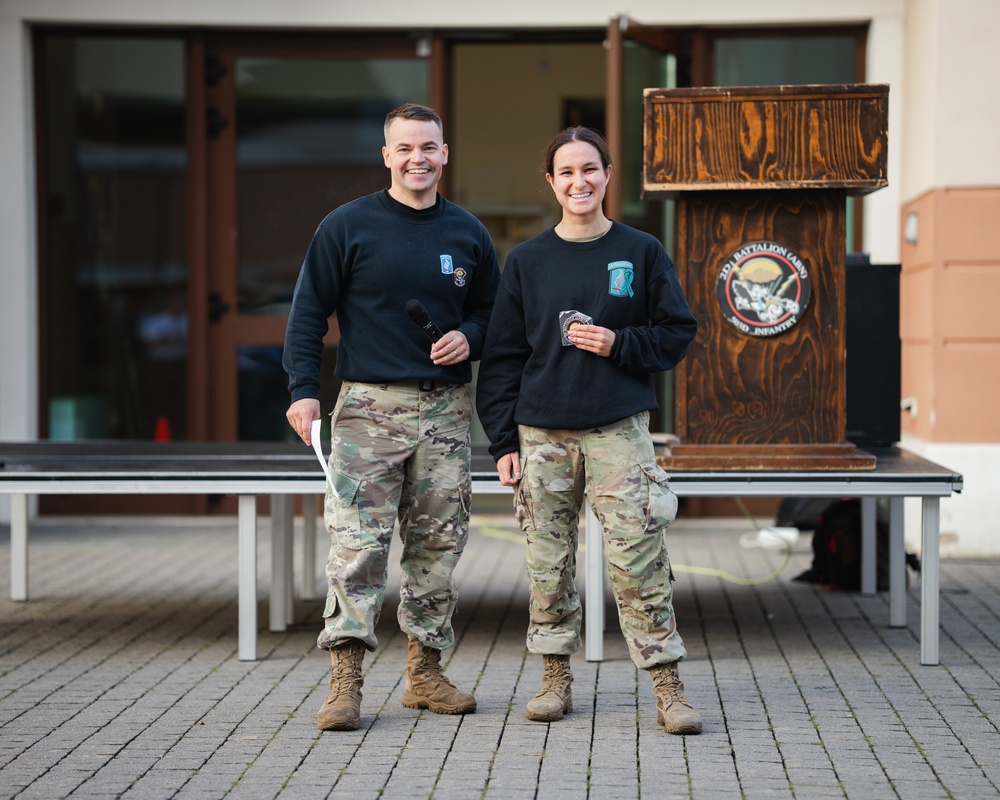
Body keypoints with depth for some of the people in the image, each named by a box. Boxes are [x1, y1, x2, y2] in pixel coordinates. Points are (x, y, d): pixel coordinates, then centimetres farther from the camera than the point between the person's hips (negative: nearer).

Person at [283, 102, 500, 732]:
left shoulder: (469, 234, 11)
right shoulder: (347, 227, 0)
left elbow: (492, 311, 20)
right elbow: (309, 313, 1)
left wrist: (468, 338, -2)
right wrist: (304, 390, -9)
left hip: (447, 409, 4)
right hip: (369, 406, -3)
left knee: (439, 543, 6)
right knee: (357, 539, -10)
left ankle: (426, 672, 17)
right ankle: (346, 680, -8)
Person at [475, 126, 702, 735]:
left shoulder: (641, 252, 5)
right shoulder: (527, 261, 8)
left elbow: (678, 334, 8)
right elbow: (504, 356, 8)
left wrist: (619, 344, -10)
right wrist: (504, 441, 2)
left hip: (619, 428, -2)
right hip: (543, 434, 2)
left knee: (638, 559, -7)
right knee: (550, 563, 6)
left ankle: (668, 685, -2)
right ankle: (556, 679, 18)